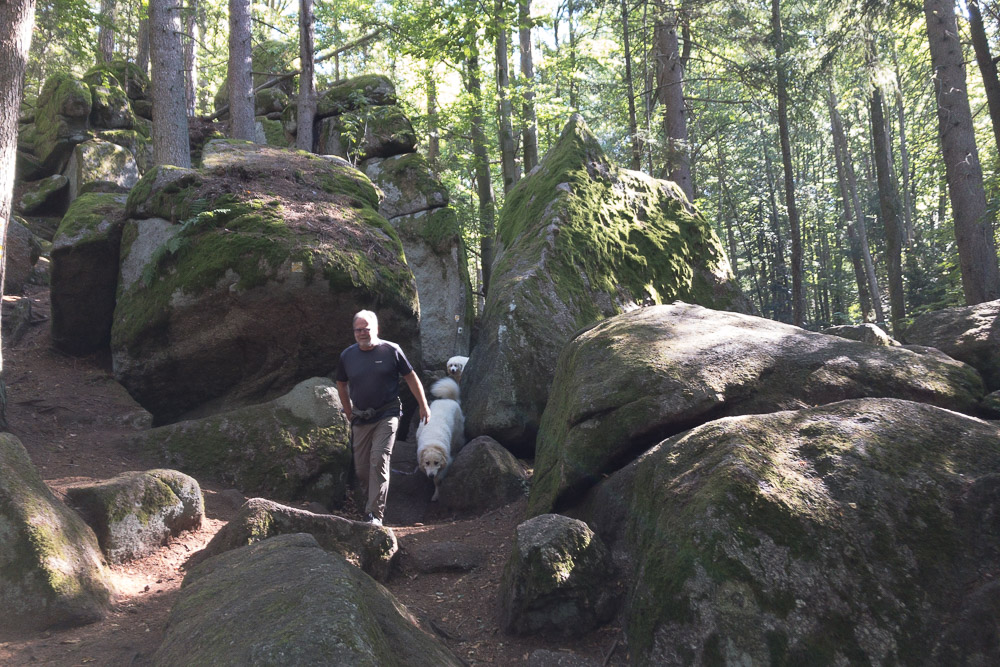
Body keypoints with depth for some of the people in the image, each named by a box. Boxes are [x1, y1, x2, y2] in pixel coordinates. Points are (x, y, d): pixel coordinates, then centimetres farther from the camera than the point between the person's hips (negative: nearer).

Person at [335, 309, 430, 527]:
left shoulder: (391, 351, -5)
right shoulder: (347, 356, 3)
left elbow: (411, 377, 4)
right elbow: (341, 384, 20)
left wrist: (423, 406, 7)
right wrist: (349, 413, 18)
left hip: (386, 416, -4)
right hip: (360, 419, 4)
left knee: (379, 461, -16)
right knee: (361, 469, 7)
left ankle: (375, 514, -13)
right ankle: (375, 500, 34)